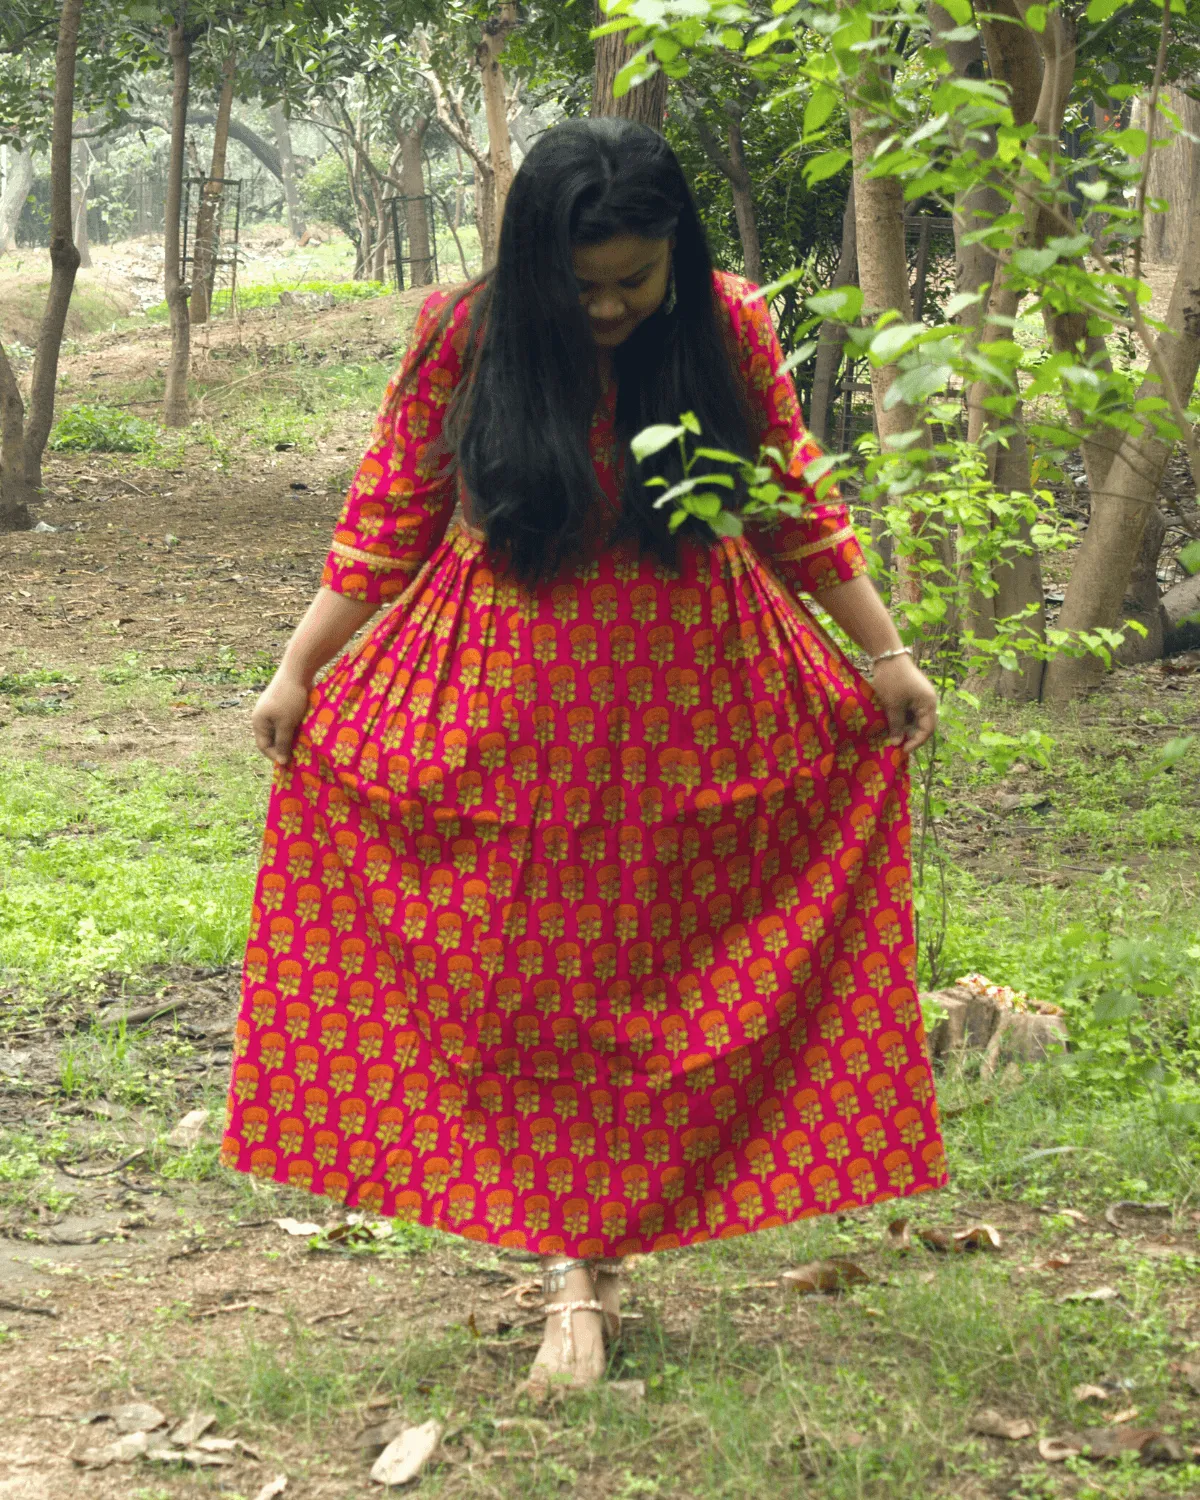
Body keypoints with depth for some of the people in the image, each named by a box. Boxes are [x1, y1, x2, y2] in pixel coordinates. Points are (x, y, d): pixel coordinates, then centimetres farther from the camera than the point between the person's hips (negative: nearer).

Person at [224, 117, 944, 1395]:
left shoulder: (729, 331, -6)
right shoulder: (464, 337, -8)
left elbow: (796, 511, 6)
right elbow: (386, 521, 0)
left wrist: (886, 656, 8)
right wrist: (296, 673, 1)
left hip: (685, 704, 0)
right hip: (509, 708, 0)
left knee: (644, 979, 1)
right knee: (531, 987, 3)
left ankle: (587, 1257, 8)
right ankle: (578, 1268, 15)